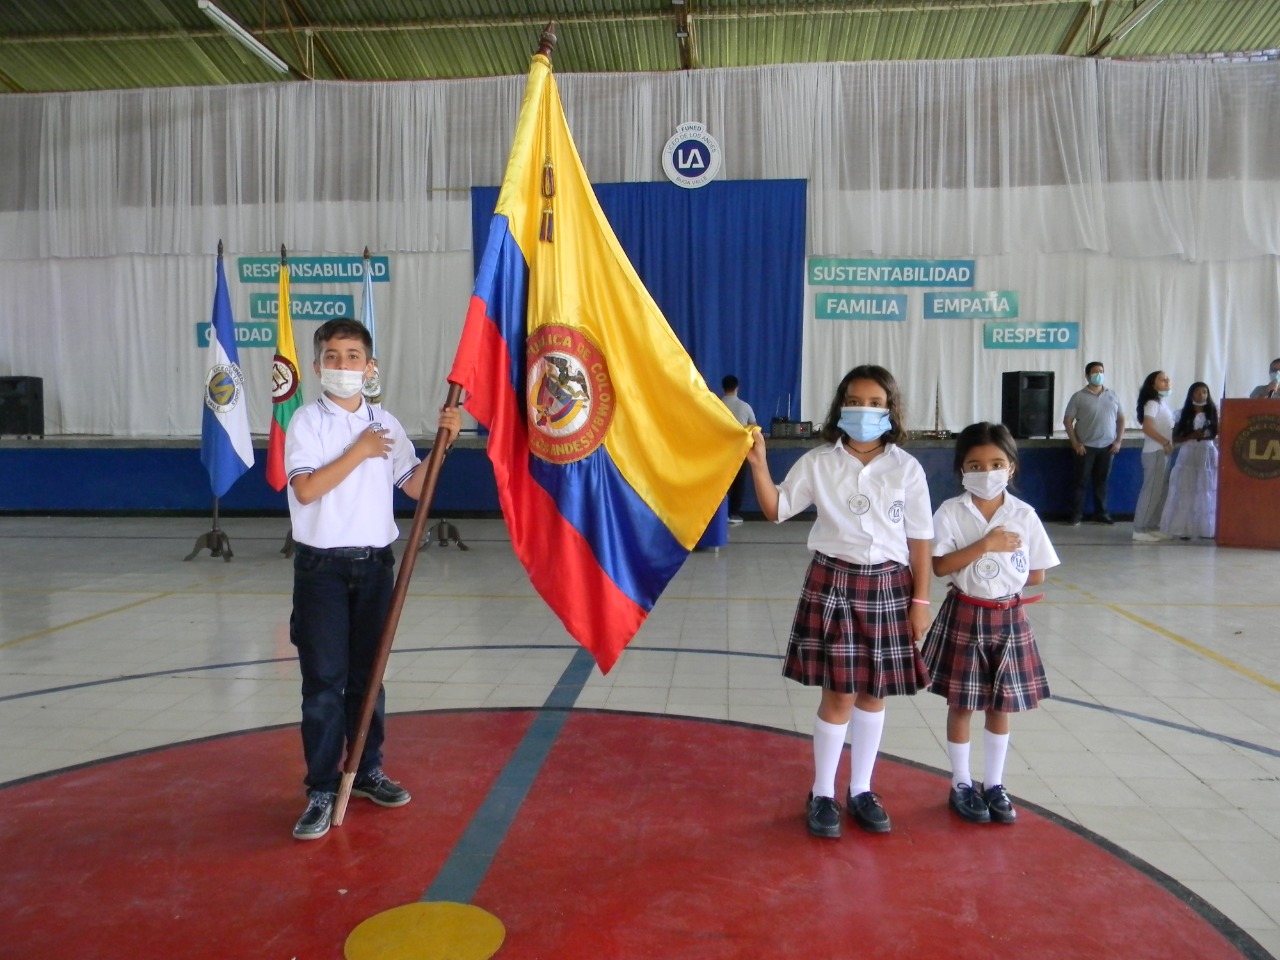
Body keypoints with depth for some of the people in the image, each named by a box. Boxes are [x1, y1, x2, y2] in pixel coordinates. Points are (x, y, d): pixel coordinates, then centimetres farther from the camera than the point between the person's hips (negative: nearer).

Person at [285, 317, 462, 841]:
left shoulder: (385, 424, 8)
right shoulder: (307, 421, -4)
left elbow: (416, 486, 7)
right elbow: (305, 489, -17)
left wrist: (443, 440, -3)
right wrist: (358, 452, -13)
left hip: (375, 564, 4)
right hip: (322, 566, -4)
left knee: (368, 676, 13)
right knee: (324, 681, -2)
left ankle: (367, 771, 28)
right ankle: (322, 791, 9)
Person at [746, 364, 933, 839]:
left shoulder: (907, 468, -1)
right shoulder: (818, 462, -1)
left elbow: (919, 539, 2)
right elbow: (776, 509, 0)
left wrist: (920, 599, 0)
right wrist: (759, 465, -14)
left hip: (888, 587, 2)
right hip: (833, 584, -1)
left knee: (874, 694, 12)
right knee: (839, 696, 0)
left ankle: (860, 790, 30)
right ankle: (822, 794, 19)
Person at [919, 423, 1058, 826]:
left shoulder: (1024, 515, -2)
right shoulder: (951, 512, -8)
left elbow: (1037, 574, 1)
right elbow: (941, 566, -16)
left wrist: (988, 580, -4)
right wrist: (986, 544, -21)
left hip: (1009, 618, 2)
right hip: (964, 617, -2)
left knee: (1001, 705, 13)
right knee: (961, 705, 8)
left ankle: (994, 784, 29)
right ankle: (961, 784, 24)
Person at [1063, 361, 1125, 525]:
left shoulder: (1112, 395, 9)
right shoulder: (1079, 397, -3)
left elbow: (1121, 419, 13)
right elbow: (1067, 420, -4)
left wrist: (1118, 441, 3)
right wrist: (1075, 443, -11)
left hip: (1107, 446, 3)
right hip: (1085, 446, -3)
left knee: (1102, 481, 8)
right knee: (1081, 481, 0)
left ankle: (1101, 513, 17)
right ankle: (1076, 515, 5)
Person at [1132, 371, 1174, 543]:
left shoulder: (1163, 403, 17)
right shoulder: (1152, 403, -10)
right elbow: (1147, 428, -22)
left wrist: (1169, 443, 2)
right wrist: (1165, 442, -17)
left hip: (1163, 452, 9)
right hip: (1154, 452, -9)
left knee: (1161, 491, 11)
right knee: (1151, 490, -9)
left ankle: (1152, 527, 17)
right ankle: (1140, 529, -6)